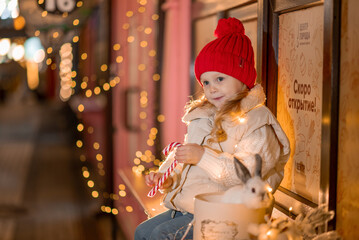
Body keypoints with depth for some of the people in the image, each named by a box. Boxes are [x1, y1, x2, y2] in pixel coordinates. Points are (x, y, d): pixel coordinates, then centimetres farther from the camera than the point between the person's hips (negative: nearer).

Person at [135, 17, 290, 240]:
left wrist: (204, 156, -25)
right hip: (188, 205, 9)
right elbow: (184, 163, 23)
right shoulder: (203, 117, 16)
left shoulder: (257, 121, -11)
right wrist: (168, 179, 2)